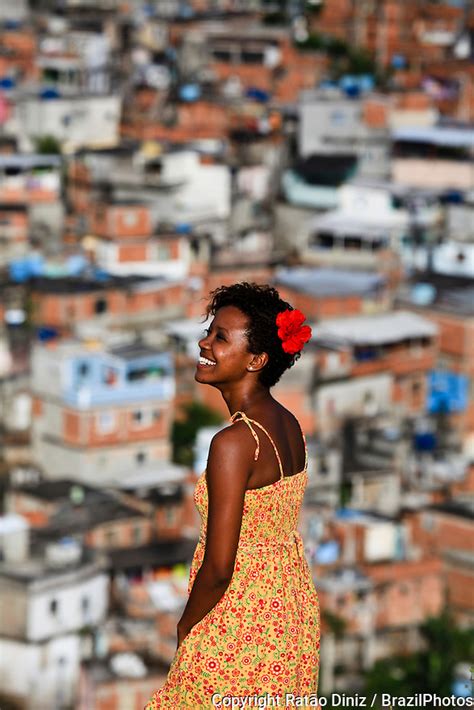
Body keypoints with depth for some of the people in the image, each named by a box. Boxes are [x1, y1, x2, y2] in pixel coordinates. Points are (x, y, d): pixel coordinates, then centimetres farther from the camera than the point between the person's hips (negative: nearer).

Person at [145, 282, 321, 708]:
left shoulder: (234, 442, -24)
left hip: (242, 624, -8)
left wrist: (186, 628, -5)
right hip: (294, 609, 8)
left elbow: (218, 569, -23)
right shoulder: (289, 424, 2)